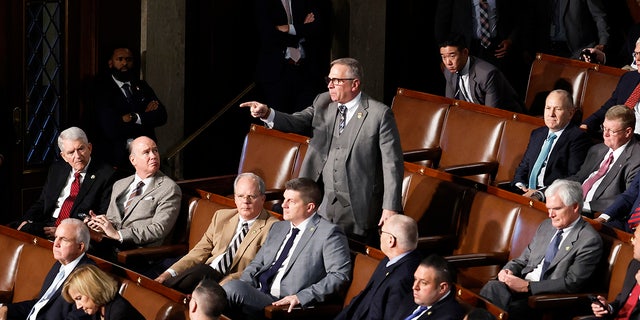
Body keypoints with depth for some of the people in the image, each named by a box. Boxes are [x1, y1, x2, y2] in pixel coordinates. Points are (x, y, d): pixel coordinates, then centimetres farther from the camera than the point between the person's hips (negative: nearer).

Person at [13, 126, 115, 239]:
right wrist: (26, 221, -3)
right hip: (48, 225, 6)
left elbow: (103, 216, -9)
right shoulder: (56, 169, 19)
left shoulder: (106, 174, -2)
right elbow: (41, 203, 20)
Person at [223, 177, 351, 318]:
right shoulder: (278, 227, 23)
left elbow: (340, 275, -10)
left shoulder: (329, 233, -2)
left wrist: (301, 297, -19)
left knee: (232, 288, -29)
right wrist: (243, 288, 2)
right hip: (257, 295, 7)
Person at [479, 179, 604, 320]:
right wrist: (509, 270, -1)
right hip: (522, 285, 6)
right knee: (493, 287, -27)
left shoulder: (590, 240, -6)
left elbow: (571, 284, -14)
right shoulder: (546, 226, 18)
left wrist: (527, 286, -18)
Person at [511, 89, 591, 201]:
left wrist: (541, 193, -21)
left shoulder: (578, 137, -4)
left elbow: (573, 179, -13)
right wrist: (519, 185, 2)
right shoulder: (537, 134, 22)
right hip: (527, 192, 7)